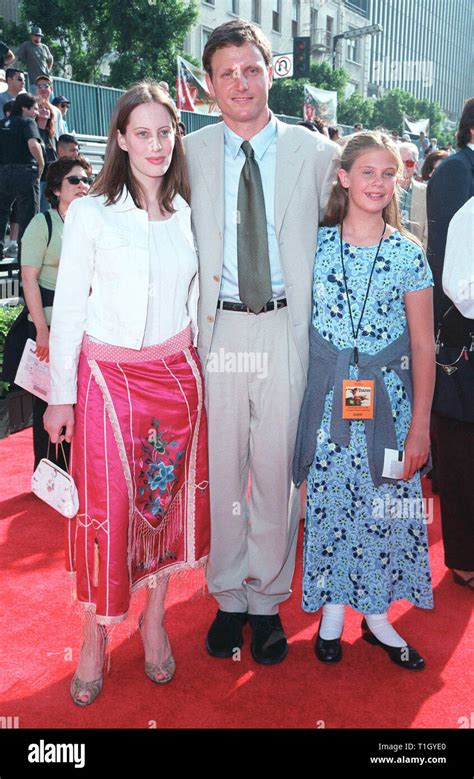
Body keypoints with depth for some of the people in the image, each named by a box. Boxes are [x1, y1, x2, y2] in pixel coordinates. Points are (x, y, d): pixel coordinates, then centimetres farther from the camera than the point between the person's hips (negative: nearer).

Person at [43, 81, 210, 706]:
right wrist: (61, 393, -4)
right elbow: (68, 308, -3)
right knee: (106, 507, 0)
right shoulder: (90, 214, -5)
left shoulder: (189, 213, 6)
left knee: (169, 497, 10)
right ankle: (95, 636, 19)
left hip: (177, 373, 4)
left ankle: (155, 619, 29)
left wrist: (202, 368, 12)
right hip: (108, 378, -3)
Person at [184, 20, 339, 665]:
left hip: (288, 328, -1)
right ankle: (229, 598, 26)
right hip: (217, 329, 1)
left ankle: (268, 600, 24)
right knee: (222, 470, 8)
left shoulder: (318, 154, 4)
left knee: (278, 471, 5)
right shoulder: (189, 155, 7)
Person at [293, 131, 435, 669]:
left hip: (387, 398, 0)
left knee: (386, 507, 5)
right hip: (329, 397, 0)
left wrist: (419, 425, -5)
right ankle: (332, 609, 28)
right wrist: (296, 401, 0)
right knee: (328, 502, 8)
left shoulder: (408, 253, -2)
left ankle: (376, 613, 26)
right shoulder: (317, 244, 0)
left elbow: (423, 345, -1)